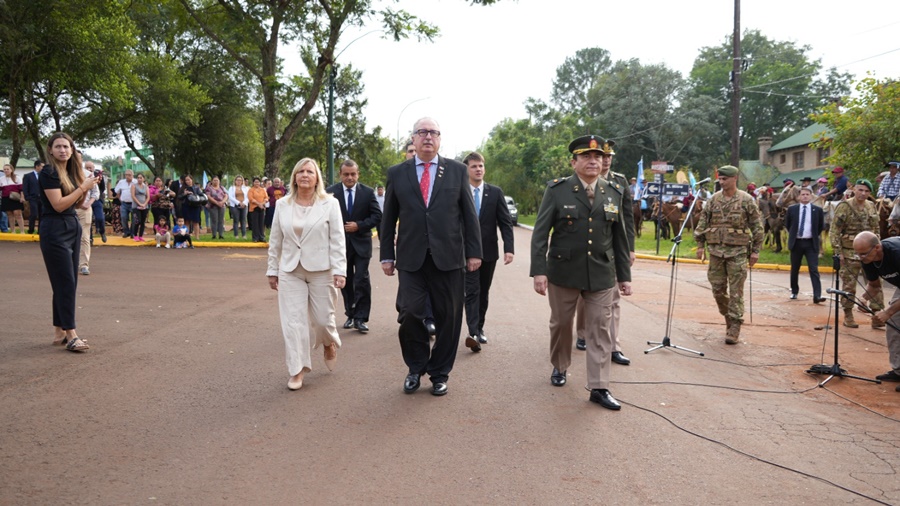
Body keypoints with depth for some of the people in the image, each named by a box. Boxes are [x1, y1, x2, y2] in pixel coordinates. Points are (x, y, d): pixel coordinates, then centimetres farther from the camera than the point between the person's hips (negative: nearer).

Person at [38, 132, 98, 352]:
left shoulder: (72, 171, 11)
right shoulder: (49, 172, -11)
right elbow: (58, 204, -19)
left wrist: (87, 186, 1)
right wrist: (83, 187, -15)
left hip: (72, 228, 8)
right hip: (54, 231, -8)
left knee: (68, 283, 8)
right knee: (65, 283, -9)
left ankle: (60, 333, 15)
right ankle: (71, 335, -8)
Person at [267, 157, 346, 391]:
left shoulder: (330, 204, -2)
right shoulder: (282, 205, 6)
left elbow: (337, 240, -6)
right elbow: (275, 241, 11)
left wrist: (339, 270, -12)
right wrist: (272, 270, 10)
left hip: (321, 270, -2)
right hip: (290, 271, 2)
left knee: (322, 318, 4)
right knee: (293, 320, -1)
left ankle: (329, 344, 38)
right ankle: (297, 370, 7)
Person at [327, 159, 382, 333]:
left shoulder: (368, 192, -2)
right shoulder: (331, 192, -3)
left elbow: (377, 216, -3)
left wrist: (359, 225, -14)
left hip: (361, 242, -1)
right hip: (340, 242, 1)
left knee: (362, 280, -7)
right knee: (345, 281, 11)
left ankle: (361, 318, 1)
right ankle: (350, 315, 24)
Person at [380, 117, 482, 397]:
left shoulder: (457, 170, 6)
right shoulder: (397, 173, 7)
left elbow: (469, 215, 6)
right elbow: (388, 219, 10)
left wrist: (474, 251, 2)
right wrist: (387, 255, 7)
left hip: (448, 258, 0)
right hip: (411, 259, 0)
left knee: (448, 318, 5)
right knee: (409, 314, -7)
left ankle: (440, 373, 23)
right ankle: (416, 368, 18)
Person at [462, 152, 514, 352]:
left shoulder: (495, 192, 3)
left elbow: (505, 222, 0)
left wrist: (509, 248, -11)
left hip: (489, 251, 2)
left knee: (483, 292, 11)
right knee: (472, 291, -11)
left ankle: (479, 328, 23)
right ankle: (473, 333, -19)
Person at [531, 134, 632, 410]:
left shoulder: (614, 193, 4)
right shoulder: (557, 190, -6)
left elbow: (620, 237, 9)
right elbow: (540, 232, -8)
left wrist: (624, 275, 8)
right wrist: (539, 271, -16)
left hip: (602, 274, 2)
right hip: (563, 271, -2)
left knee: (601, 329, 2)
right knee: (561, 323, 13)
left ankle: (599, 387, 9)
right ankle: (559, 367, 37)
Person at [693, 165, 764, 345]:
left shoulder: (746, 200, -2)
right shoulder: (713, 200, 7)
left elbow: (757, 226, 0)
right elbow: (702, 222, 11)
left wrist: (755, 250, -3)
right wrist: (700, 245, 6)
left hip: (738, 251, -4)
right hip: (716, 250, 4)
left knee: (736, 291, -3)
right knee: (718, 288, 7)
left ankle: (734, 328, 3)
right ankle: (728, 316, 28)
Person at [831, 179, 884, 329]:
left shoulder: (871, 207, 10)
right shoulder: (844, 207, -9)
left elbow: (876, 229, 19)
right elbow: (834, 230, -11)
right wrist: (838, 251, -16)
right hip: (850, 253, -5)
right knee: (849, 285, 3)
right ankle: (848, 316, 15)